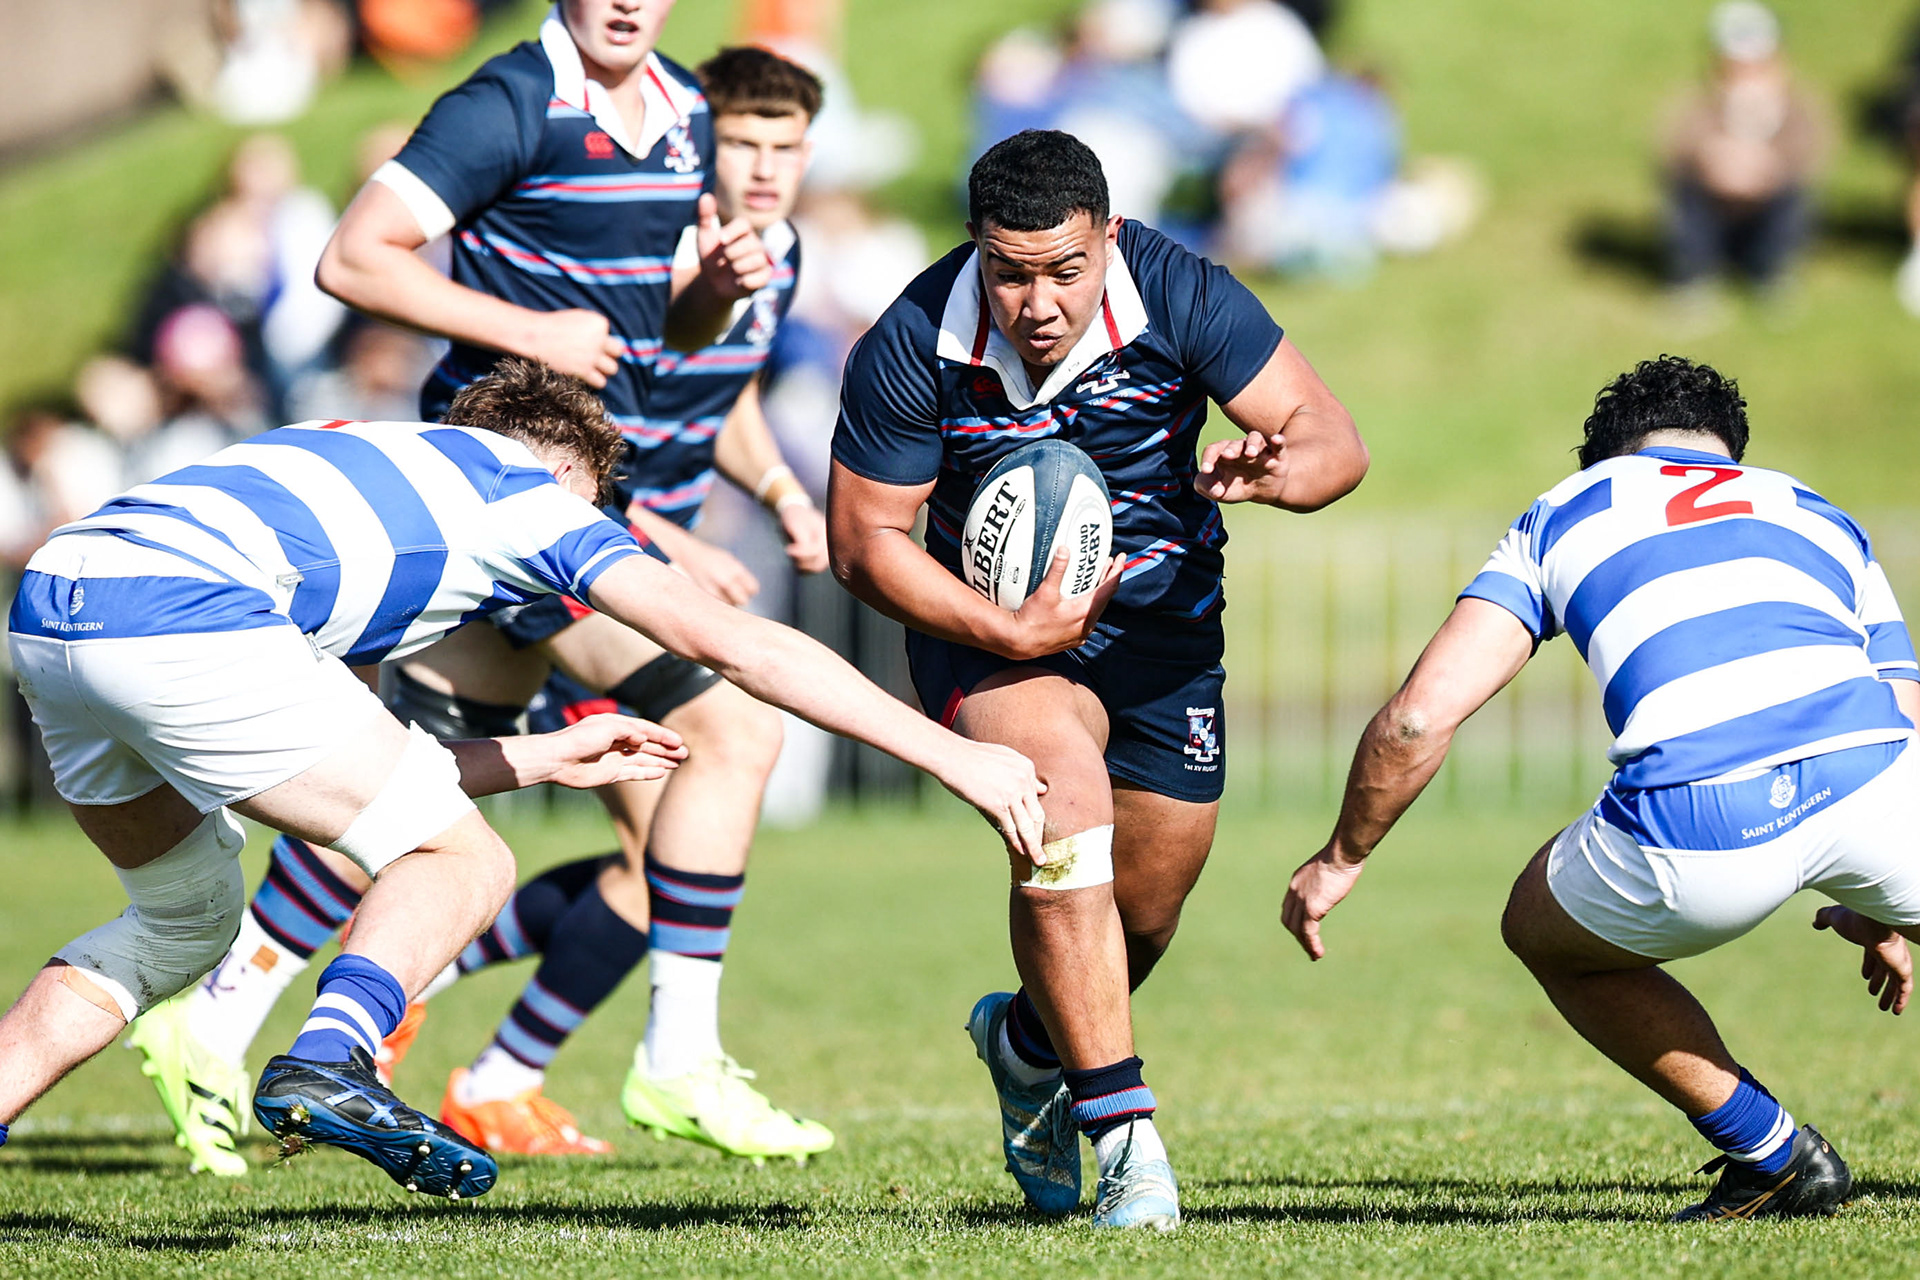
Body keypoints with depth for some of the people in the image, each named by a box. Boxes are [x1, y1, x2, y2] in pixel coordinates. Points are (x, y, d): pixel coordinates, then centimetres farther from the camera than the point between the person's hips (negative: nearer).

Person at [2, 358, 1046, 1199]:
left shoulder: (366, 466, 36)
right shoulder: (528, 488, 16)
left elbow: (327, 771, 35)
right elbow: (730, 642, 8)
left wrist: (542, 757, 43)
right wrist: (952, 755, 8)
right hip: (183, 619, -8)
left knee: (186, 919, 29)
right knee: (463, 864, 5)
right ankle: (326, 1064, -20)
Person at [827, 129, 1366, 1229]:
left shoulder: (1180, 296, -22)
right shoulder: (915, 347, -23)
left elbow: (1334, 440, -18)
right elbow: (865, 538, -14)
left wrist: (1271, 471, -43)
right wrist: (1008, 634, -27)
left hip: (1162, 614, 3)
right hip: (990, 614, -3)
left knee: (1146, 910, 8)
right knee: (1064, 809, -29)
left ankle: (1029, 1042, 43)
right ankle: (1124, 1136, -24)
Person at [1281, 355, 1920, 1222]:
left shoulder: (1563, 515, 27)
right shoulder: (1823, 518, 34)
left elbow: (1417, 718, 15)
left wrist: (1341, 858, 31)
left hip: (1695, 836, -1)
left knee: (1542, 930, 31)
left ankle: (1772, 1157, 25)